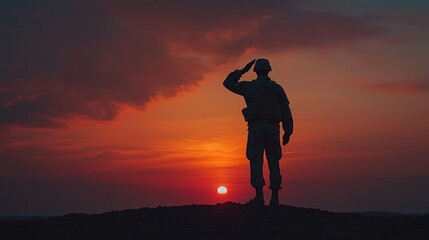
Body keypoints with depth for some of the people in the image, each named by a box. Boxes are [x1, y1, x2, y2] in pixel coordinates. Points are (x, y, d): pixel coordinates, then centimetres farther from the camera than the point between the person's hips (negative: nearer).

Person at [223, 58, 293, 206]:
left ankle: (259, 197, -12)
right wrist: (288, 132, 8)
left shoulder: (249, 86, 4)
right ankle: (274, 198, -2)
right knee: (273, 163, 4)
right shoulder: (277, 88, 8)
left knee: (256, 163, -2)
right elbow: (286, 112, 3)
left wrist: (243, 71, 24)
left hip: (256, 128, -2)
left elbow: (228, 83, 19)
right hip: (272, 129, 2)